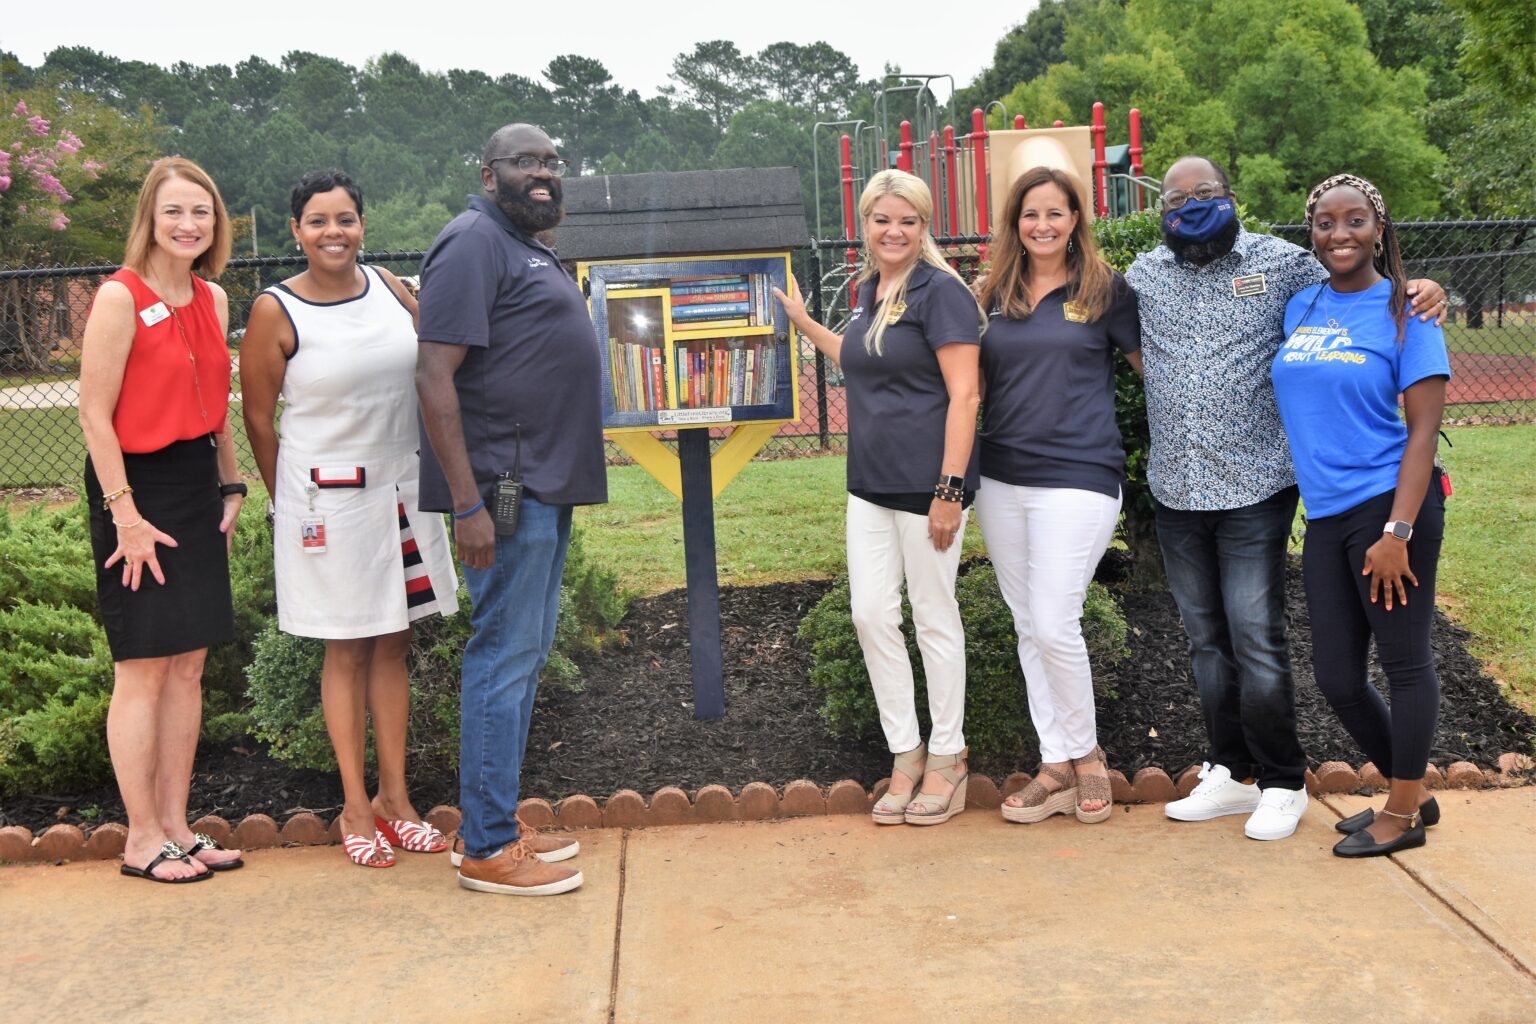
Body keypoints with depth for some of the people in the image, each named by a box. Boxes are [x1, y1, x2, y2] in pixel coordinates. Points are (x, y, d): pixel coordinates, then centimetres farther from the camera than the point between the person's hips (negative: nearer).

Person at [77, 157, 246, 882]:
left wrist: (231, 488, 12)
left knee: (188, 664, 10)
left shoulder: (214, 300, 10)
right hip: (135, 488, -7)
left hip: (197, 487, 7)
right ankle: (142, 839, 13)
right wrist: (125, 513, -16)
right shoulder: (121, 296, -12)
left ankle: (177, 826, 21)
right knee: (142, 670, 0)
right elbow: (95, 413, -14)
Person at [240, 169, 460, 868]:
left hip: (402, 488, 4)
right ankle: (355, 809, 16)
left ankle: (394, 796, 22)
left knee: (394, 645, 10)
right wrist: (292, 506, 4)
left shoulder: (387, 286, 3)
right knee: (347, 651, 4)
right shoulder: (275, 311, -9)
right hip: (327, 497, -4)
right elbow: (258, 419, -2)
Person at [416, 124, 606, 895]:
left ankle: (496, 823, 24)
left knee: (525, 653, 14)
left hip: (545, 484, 10)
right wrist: (469, 504, -23)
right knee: (505, 653, -6)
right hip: (506, 486, -10)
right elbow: (434, 379, -18)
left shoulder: (528, 247, 20)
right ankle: (487, 849, 4)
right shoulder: (474, 243, -10)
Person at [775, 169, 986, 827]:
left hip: (927, 483, -8)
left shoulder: (940, 291, -11)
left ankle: (947, 757, 20)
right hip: (871, 483, 8)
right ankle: (906, 754, 22)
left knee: (934, 617, 4)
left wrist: (950, 489, -21)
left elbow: (964, 395, -16)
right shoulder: (867, 290, 14)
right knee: (870, 614, 7)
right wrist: (805, 324, 28)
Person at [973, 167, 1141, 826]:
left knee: (1054, 626, -9)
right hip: (1001, 480, 5)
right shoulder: (994, 296, 11)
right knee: (1028, 628, 9)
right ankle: (1056, 766, 20)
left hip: (1076, 478, -5)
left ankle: (1086, 755, 13)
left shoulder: (1105, 290, 0)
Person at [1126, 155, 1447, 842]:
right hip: (1175, 492, 4)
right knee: (1206, 637, 12)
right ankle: (1230, 773, 25)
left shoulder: (1280, 262, 0)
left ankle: (1282, 784, 12)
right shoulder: (1143, 276, 10)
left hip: (1254, 488, -4)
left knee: (1256, 638, -4)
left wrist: (1418, 293, -13)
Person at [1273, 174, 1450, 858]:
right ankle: (1411, 794, 30)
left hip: (1389, 505, -6)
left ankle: (1403, 815, 20)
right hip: (1325, 515, 6)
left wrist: (1397, 531, -17)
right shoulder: (1299, 307, 11)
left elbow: (1424, 428, -10)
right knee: (1335, 674, 10)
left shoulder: (1404, 310, -5)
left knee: (1404, 662, 5)